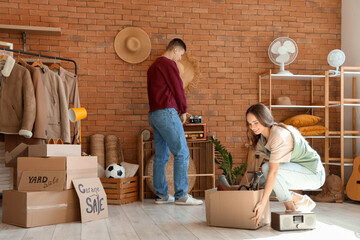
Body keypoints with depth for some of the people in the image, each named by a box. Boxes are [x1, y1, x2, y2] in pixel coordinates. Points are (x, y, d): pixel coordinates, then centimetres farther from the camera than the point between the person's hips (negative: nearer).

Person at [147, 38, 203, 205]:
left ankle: (161, 195, 11)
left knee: (161, 156, 9)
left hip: (154, 114, 10)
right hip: (166, 112, -10)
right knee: (182, 153, -8)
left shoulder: (153, 66, 24)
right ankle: (181, 195, -8)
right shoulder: (169, 64, -6)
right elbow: (177, 89, -8)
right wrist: (183, 111, 6)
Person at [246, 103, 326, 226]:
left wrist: (263, 203, -32)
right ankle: (302, 201, 7)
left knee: (267, 168, -28)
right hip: (298, 172, 9)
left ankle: (290, 208, -11)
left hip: (313, 174, -9)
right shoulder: (262, 137, 3)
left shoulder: (279, 135, -26)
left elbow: (273, 171, -31)